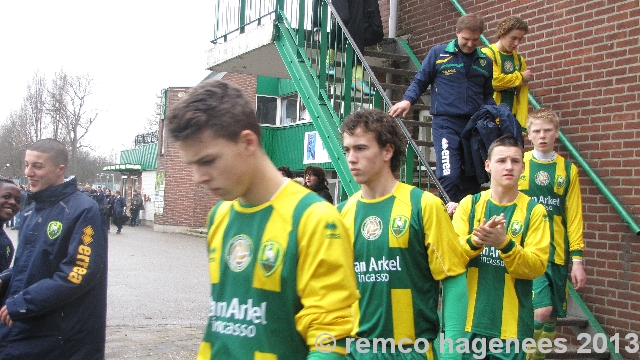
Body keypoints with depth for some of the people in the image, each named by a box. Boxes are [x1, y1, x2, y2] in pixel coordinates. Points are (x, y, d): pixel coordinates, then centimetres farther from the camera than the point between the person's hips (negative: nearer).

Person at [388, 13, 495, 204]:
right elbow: (420, 81, 8)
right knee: (449, 176, -18)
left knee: (472, 179, 7)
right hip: (446, 123, -4)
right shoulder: (438, 53, 4)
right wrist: (407, 100, -10)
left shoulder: (485, 61, 15)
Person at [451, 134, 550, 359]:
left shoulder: (534, 211, -1)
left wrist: (504, 244, -25)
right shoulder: (469, 204, 3)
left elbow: (537, 266, -8)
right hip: (470, 320, 1)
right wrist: (475, 240, -25)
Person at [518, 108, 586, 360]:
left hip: (557, 254, 3)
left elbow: (574, 217, 7)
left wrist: (577, 259, 3)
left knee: (552, 318, 8)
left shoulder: (568, 169, 7)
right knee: (541, 310, -18)